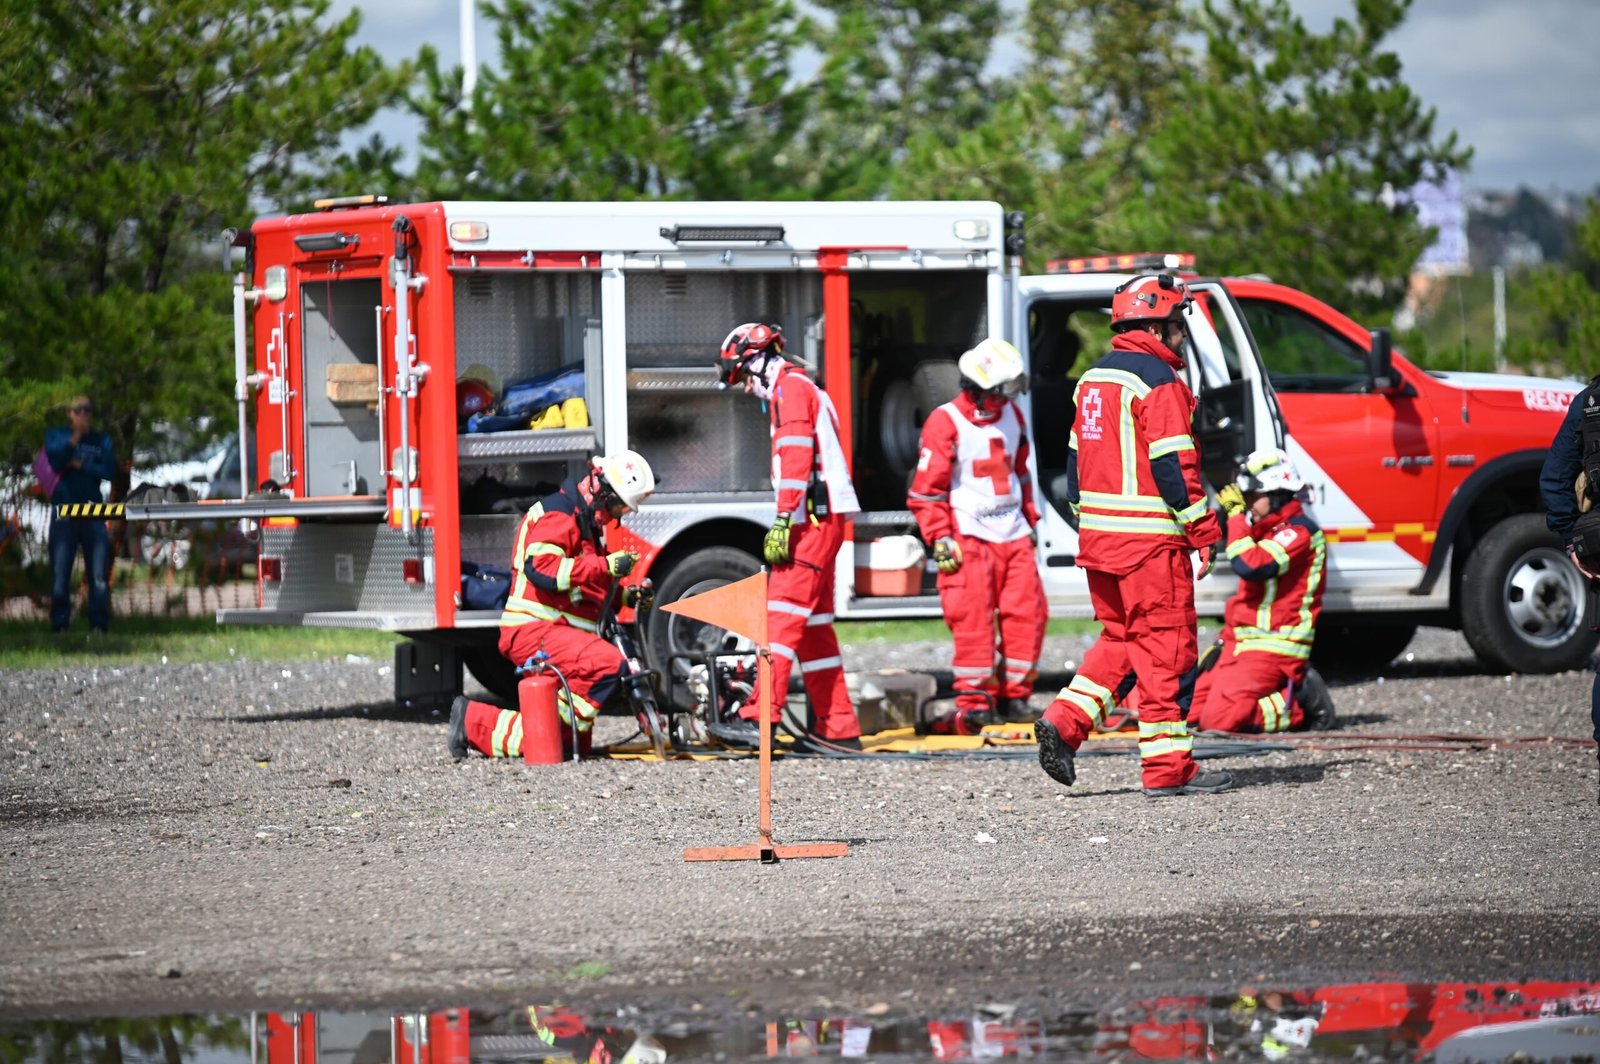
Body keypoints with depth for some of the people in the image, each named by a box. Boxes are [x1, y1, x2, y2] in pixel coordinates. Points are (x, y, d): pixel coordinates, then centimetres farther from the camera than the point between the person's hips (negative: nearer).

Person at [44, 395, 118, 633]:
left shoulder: (102, 440, 11)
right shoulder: (55, 434, 10)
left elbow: (110, 470, -1)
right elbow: (56, 460, -7)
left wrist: (80, 465, -8)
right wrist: (76, 436, -11)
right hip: (63, 512, -1)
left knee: (99, 574, -5)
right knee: (60, 571, -4)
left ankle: (99, 624, -1)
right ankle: (59, 625, 1)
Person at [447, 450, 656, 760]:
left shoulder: (588, 523, 23)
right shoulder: (559, 515, -10)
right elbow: (540, 568, -26)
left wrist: (625, 596, 16)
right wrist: (606, 566, -27)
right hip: (535, 630, -10)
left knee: (576, 745, 5)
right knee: (609, 666, -33)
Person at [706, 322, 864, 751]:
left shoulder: (790, 388, -6)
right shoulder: (803, 390, 26)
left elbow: (796, 459, -18)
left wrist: (783, 522, -22)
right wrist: (786, 524, 20)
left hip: (812, 517, -10)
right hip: (822, 522, 10)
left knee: (784, 614, -16)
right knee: (814, 626, 11)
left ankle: (761, 719, -25)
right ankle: (840, 729, 10)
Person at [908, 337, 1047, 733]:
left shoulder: (1011, 417, 13)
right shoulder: (945, 423, -9)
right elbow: (926, 488, -9)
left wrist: (1029, 519, 25)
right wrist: (939, 538, -13)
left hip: (1012, 536, 6)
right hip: (969, 536, -6)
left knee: (1027, 612, 2)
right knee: (973, 619, -9)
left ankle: (1013, 696, 12)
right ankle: (974, 703, -4)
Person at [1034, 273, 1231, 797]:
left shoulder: (1093, 379, 14)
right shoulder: (1158, 381, -13)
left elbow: (1077, 458, 18)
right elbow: (1173, 464, -18)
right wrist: (1204, 530, -14)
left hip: (1098, 535, 8)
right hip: (1149, 539, -8)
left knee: (1120, 637, 19)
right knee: (1164, 645, -2)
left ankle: (1064, 722, 4)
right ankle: (1168, 767, -1)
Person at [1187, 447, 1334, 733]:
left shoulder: (1298, 531, -12)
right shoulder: (1264, 530, 21)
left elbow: (1251, 567, -27)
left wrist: (1237, 515, -19)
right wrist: (1225, 639, 22)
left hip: (1272, 647, -10)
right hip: (1243, 644, 10)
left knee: (1219, 719, -23)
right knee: (1191, 716, 3)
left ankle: (1301, 709, -7)